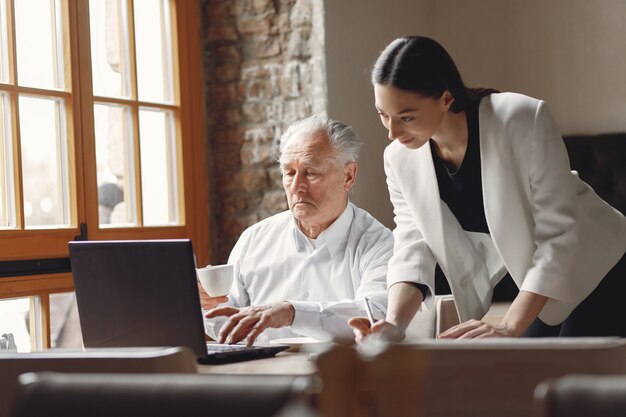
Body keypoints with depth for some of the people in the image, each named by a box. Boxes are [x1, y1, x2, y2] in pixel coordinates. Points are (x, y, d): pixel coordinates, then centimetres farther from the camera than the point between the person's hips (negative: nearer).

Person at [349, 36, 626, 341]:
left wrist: (508, 328, -36)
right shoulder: (400, 160, -12)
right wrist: (394, 323, -32)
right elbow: (413, 247, -12)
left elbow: (558, 233, -29)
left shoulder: (523, 120, -29)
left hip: (601, 271, -5)